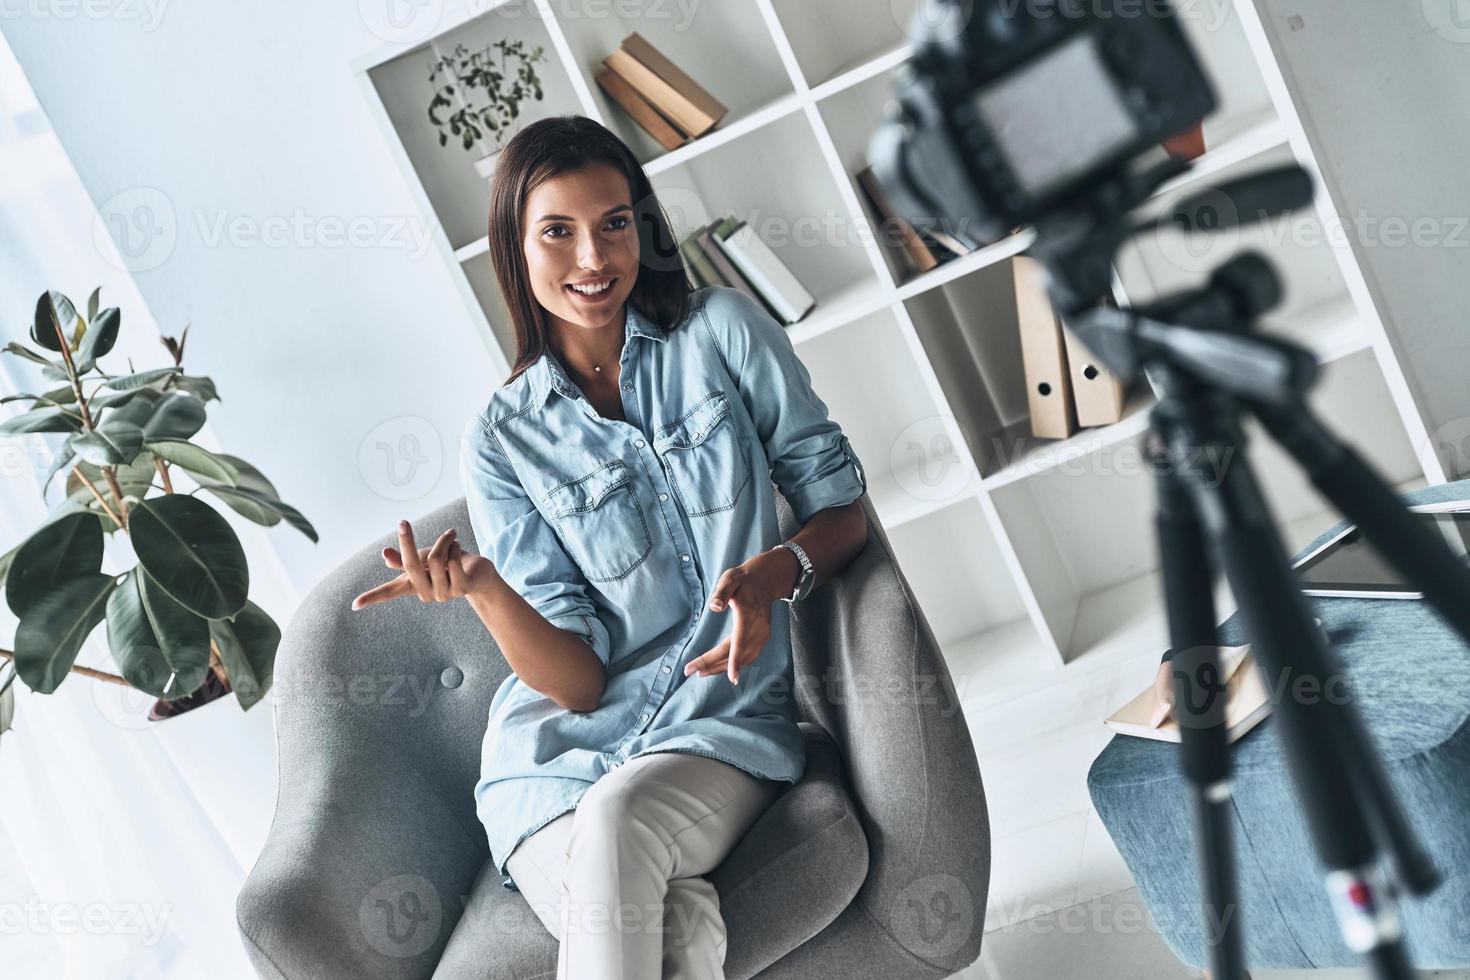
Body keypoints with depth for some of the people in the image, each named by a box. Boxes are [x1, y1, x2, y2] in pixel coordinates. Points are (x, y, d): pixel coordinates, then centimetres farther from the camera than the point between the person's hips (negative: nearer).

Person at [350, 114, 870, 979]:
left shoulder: (721, 332, 2)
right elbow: (577, 680, -3)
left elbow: (842, 504, 5)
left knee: (615, 822, -33)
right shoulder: (502, 442, 1)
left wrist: (778, 571, -17)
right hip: (561, 754, 0)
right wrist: (482, 587, -23)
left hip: (722, 727, 1)